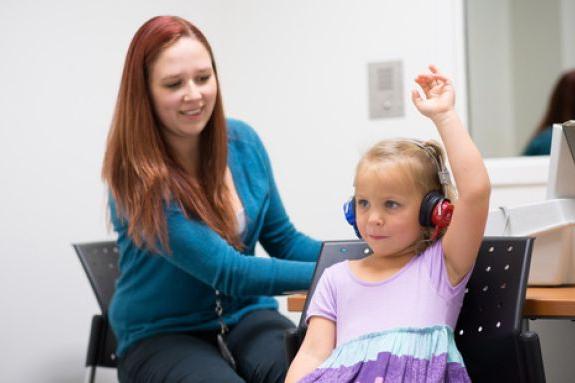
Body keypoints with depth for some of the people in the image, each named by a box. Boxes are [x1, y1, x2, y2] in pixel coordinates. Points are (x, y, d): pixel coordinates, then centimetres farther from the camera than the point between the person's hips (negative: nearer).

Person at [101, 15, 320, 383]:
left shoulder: (242, 141, -2)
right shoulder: (138, 177, -18)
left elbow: (284, 242, 8)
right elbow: (227, 271, -22)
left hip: (246, 315, 4)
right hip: (162, 335, -4)